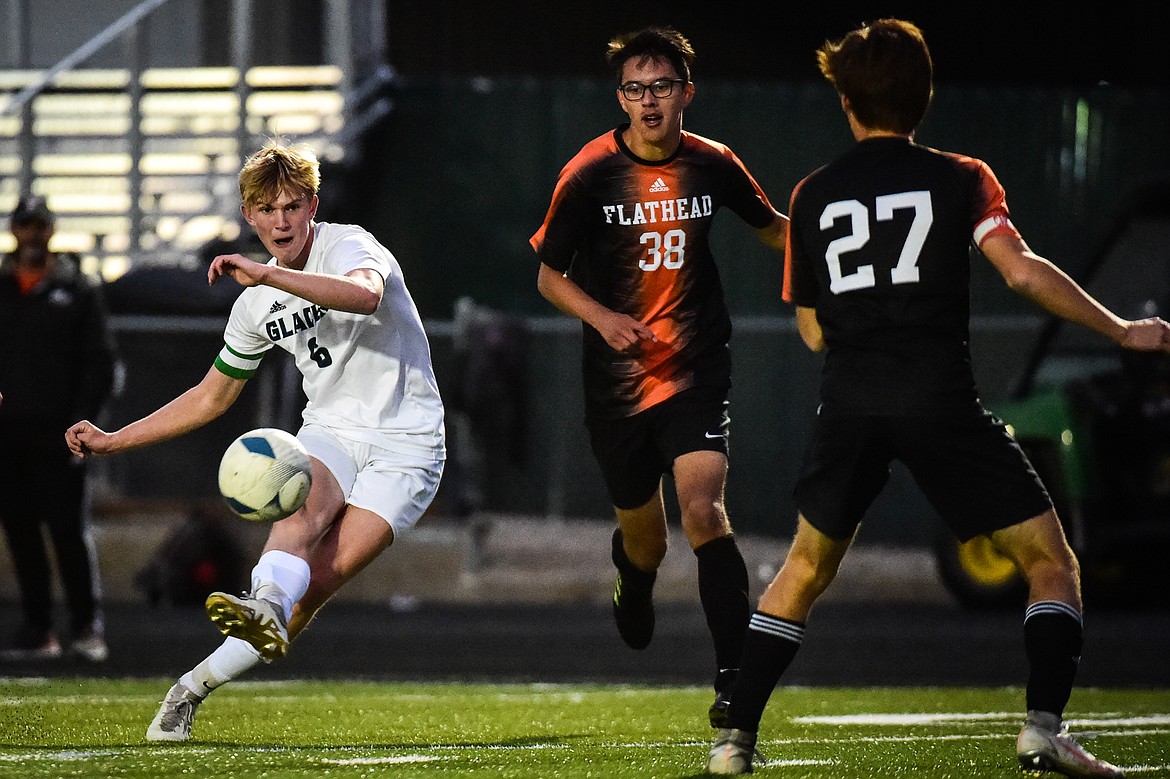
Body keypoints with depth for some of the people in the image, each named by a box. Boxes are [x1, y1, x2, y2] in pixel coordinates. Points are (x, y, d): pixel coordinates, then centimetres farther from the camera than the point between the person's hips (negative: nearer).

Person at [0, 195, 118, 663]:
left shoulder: (79, 289, 4)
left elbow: (101, 358, 1)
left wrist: (83, 419, -8)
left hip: (58, 432, -4)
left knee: (69, 529, -8)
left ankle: (87, 628, -7)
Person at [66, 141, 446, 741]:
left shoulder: (349, 247, -8)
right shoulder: (256, 306, 10)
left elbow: (366, 294, -35)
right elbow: (213, 395, 23)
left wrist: (267, 273, -42)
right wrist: (115, 441, 19)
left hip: (406, 442, -4)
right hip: (330, 429, 4)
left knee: (317, 584, -20)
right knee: (304, 511, -33)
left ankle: (197, 684, -20)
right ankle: (265, 608, -62)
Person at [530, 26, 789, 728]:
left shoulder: (712, 165, -1)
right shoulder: (591, 174, -7)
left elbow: (771, 228, 18)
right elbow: (550, 276, 1)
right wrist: (602, 317, -17)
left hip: (696, 372, 0)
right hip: (617, 379, 0)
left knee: (703, 508, -22)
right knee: (642, 533, 13)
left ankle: (734, 676, -22)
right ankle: (635, 585, 53)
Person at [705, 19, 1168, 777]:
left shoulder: (813, 196, 13)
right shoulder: (960, 180, 5)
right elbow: (1023, 270, -9)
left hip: (848, 402, 3)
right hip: (941, 396, -3)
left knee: (805, 570, 21)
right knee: (1051, 561, 6)